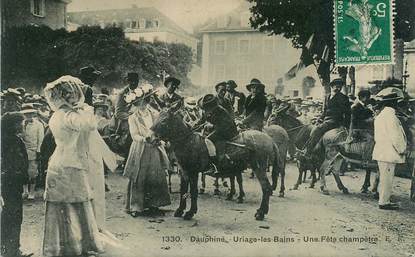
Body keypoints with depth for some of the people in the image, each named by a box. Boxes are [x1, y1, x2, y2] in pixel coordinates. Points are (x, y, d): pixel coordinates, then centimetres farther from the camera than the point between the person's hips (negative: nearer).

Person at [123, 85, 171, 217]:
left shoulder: (154, 114, 8)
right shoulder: (133, 118, -2)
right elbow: (134, 135, -10)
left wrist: (159, 139, -13)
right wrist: (145, 139, -28)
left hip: (155, 149, 4)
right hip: (140, 150, -4)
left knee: (156, 178, 6)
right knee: (137, 179, -2)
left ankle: (153, 205, 18)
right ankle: (135, 207, 6)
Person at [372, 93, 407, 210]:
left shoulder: (380, 116, 14)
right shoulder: (390, 115, -17)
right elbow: (395, 136, -20)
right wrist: (402, 149, -8)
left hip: (381, 151, 10)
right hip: (388, 153, -10)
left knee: (384, 177, 17)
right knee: (387, 178, -3)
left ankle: (384, 200, 26)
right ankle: (384, 202, 3)